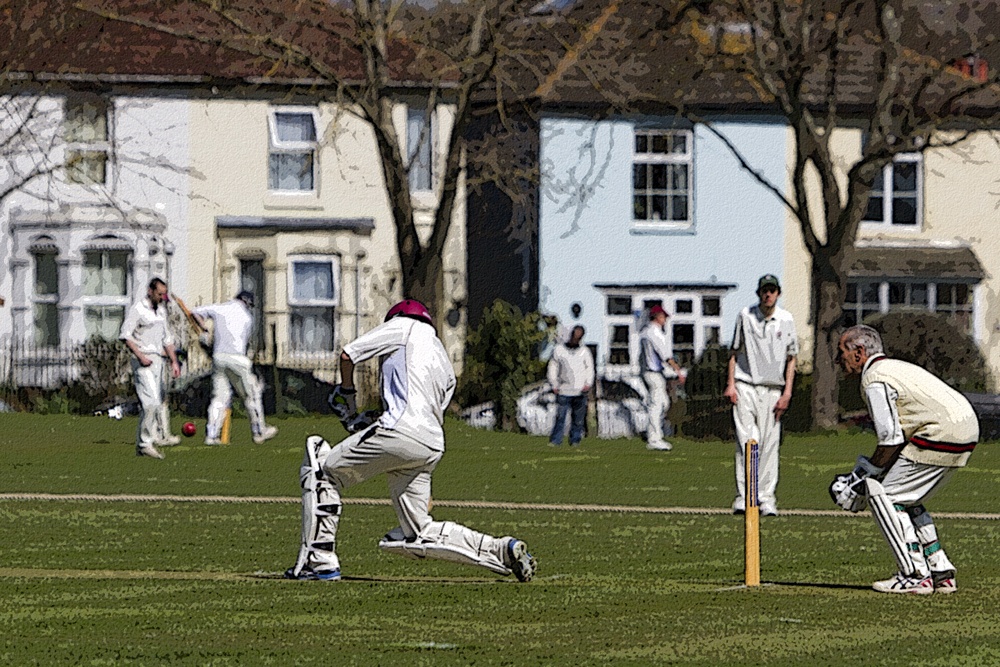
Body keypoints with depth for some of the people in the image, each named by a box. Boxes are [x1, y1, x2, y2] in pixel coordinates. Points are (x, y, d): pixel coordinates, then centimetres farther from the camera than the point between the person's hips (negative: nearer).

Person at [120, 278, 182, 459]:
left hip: (157, 361, 9)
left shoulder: (161, 310, 18)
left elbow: (167, 338, 24)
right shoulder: (138, 309, -7)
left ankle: (141, 446, 17)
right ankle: (147, 442, -23)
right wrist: (140, 356, -20)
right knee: (152, 401, -19)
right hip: (143, 361, -9)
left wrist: (174, 361, 17)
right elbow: (126, 335, -13)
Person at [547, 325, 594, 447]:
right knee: (560, 417, -8)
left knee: (578, 418, 1)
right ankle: (555, 440, -7)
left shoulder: (585, 351, 8)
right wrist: (554, 385, 3)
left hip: (580, 391, 1)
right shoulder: (560, 349, 7)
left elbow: (590, 368, 13)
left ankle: (575, 440, 9)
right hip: (563, 391, -1)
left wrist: (588, 384, -1)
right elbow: (552, 368, 11)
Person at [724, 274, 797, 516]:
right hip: (745, 386, -1)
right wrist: (730, 384, -1)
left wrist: (787, 393, 0)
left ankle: (767, 498, 2)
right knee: (746, 442, -8)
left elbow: (791, 358, 8)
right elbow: (734, 351, 9)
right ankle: (743, 497, -8)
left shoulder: (786, 320, 6)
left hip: (773, 389, 1)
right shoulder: (745, 316, 4)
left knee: (769, 444, -2)